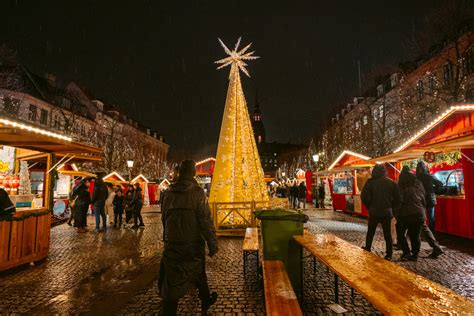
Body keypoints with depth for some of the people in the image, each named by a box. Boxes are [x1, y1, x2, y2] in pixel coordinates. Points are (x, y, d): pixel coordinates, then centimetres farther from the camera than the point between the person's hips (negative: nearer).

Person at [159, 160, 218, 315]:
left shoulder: (168, 193, 1)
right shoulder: (197, 193, -14)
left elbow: (164, 218, 11)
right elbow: (206, 221, -18)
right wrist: (213, 244, -12)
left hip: (172, 244, 3)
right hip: (193, 244, -3)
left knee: (172, 280, 10)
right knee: (199, 272, 20)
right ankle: (205, 302, 41)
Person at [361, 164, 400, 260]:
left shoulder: (371, 182, -7)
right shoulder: (391, 183, 1)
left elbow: (364, 197, -14)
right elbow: (397, 199, 2)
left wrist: (369, 207, 2)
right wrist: (391, 208, 14)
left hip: (374, 211, -2)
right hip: (387, 212, 2)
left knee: (370, 233, 13)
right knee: (387, 233, 11)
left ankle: (367, 251, 20)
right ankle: (389, 254, 14)